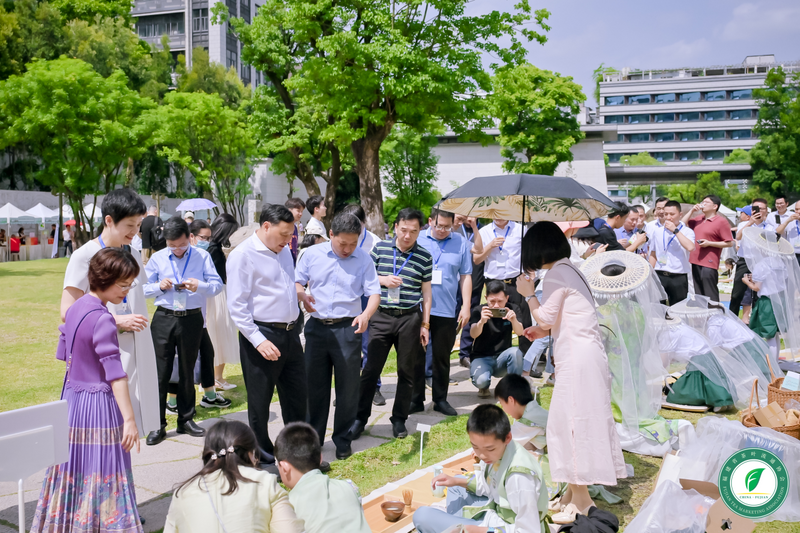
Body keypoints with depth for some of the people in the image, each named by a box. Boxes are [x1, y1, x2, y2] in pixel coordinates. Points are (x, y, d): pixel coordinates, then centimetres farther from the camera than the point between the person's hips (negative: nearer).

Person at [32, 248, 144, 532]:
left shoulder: (76, 307, 7)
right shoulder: (102, 319, -19)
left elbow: (62, 353, 18)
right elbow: (115, 373, -24)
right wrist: (129, 419, -25)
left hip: (71, 399, 9)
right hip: (98, 405, -9)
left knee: (75, 471, 18)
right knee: (103, 475, -1)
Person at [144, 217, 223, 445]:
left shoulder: (202, 256, 4)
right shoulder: (157, 258, 7)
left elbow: (217, 284, -1)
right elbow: (144, 288, 9)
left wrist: (200, 286, -20)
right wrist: (159, 286, -12)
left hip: (192, 319, 0)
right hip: (164, 318, 0)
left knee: (187, 370, 10)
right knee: (161, 371, -2)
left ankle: (186, 419, 23)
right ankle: (157, 425, 6)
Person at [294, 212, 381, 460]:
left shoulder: (364, 259, -1)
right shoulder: (312, 254, 3)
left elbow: (374, 292, -5)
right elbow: (297, 282, 10)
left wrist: (366, 314, -25)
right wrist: (302, 295, -13)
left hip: (347, 328, -2)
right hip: (317, 327, 2)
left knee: (348, 387, 4)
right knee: (315, 385, 10)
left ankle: (343, 439, 19)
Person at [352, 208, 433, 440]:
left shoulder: (424, 257, 2)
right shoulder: (380, 248, 2)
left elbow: (426, 293, 6)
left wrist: (425, 324, 3)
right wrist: (382, 280, -11)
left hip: (410, 318, 1)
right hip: (381, 316, 0)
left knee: (407, 370, 8)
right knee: (371, 369, 2)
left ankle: (399, 419, 22)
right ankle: (360, 417, 14)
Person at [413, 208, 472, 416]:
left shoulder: (461, 243, 2)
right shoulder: (418, 240, 0)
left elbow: (465, 276, 4)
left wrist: (466, 306, 0)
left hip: (447, 310, 0)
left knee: (442, 356, 10)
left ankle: (440, 399, 21)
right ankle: (416, 398, 18)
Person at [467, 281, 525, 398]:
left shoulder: (512, 309, -2)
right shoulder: (478, 310, -7)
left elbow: (520, 332, -17)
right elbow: (473, 335, -23)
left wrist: (514, 320, -40)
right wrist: (481, 321, -45)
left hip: (502, 357, 2)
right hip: (481, 357, -2)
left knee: (515, 352, -31)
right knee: (481, 380, -32)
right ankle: (484, 387, 7)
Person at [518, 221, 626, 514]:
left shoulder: (555, 275, -13)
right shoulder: (570, 270, 16)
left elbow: (546, 319, -12)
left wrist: (529, 293, 1)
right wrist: (544, 331, 18)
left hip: (577, 358, -10)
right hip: (587, 354, 10)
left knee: (571, 421, -3)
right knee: (580, 421, 13)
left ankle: (580, 496, 4)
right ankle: (576, 491, 22)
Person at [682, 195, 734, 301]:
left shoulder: (721, 221, -6)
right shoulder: (699, 218, 15)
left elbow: (729, 243, -9)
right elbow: (683, 223, 23)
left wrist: (709, 243, -16)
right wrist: (692, 211, 10)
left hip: (709, 264, -8)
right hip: (695, 261, 8)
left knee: (710, 296, -8)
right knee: (698, 295, 14)